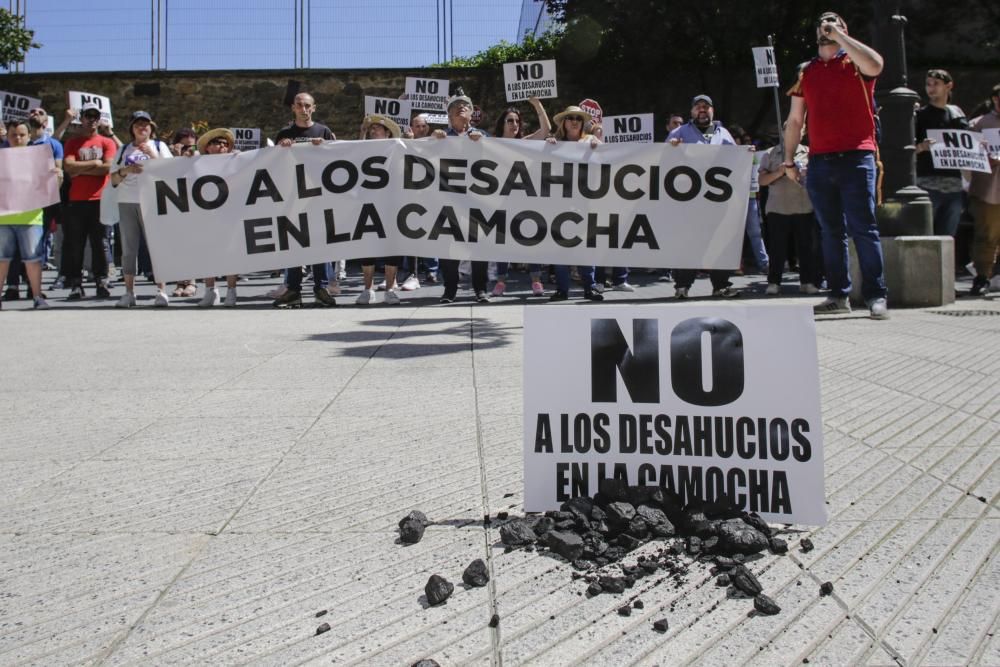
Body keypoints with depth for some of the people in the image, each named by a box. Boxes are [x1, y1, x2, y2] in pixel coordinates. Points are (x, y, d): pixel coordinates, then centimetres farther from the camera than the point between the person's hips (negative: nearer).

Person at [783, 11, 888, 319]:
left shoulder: (855, 63, 5)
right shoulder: (806, 72, 17)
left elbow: (875, 65, -20)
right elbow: (794, 120, 19)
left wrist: (839, 36, -10)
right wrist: (789, 159, 12)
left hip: (855, 157, -4)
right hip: (819, 161, 5)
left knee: (863, 228, -7)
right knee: (831, 231, 7)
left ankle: (876, 296, -5)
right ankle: (838, 295, 11)